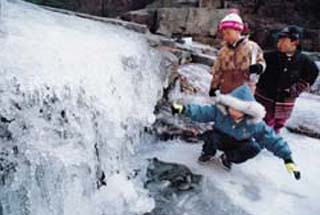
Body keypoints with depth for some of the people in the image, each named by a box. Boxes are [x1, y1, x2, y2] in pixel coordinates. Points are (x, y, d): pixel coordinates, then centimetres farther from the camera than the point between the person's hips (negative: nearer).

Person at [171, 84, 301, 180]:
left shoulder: (255, 124, -26)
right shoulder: (220, 110, -25)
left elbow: (273, 139, -23)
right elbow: (202, 112, -25)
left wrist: (287, 159, -25)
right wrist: (183, 109, -43)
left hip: (239, 145, 1)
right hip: (221, 140, -1)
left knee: (254, 148, -30)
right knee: (212, 136, -35)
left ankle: (228, 157, 0)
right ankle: (208, 152, 3)